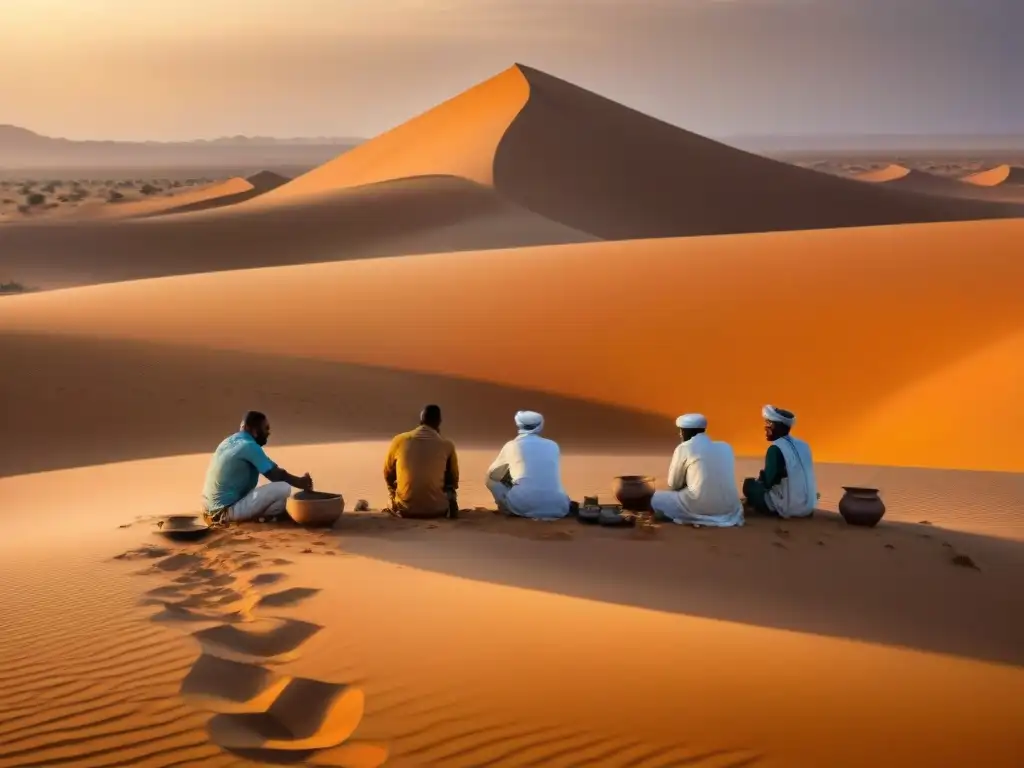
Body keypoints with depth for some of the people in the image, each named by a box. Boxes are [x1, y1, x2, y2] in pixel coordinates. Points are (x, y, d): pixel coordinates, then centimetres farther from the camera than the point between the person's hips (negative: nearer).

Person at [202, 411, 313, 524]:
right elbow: (276, 475, -12)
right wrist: (301, 483, 4)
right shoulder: (249, 446, -15)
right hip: (227, 509, -10)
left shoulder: (230, 440, 13)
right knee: (283, 488, -16)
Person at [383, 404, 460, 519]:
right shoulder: (447, 445, -1)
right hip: (437, 509, -1)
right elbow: (453, 480, 13)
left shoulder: (399, 440, 0)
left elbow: (388, 474, 14)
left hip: (405, 509, 2)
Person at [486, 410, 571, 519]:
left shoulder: (512, 445, 11)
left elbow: (492, 474, 23)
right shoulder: (553, 445, 20)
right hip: (556, 507, 3)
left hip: (524, 506, -3)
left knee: (492, 479, 20)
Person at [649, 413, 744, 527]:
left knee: (656, 499, 14)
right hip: (729, 509, 6)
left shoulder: (684, 448, 0)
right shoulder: (726, 447, 15)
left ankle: (697, 518, 2)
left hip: (700, 508, -6)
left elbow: (673, 485, 7)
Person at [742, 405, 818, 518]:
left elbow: (767, 482, -17)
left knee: (749, 485, 12)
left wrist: (759, 478, 5)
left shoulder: (776, 449, -17)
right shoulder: (803, 445, 6)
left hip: (789, 508, -7)